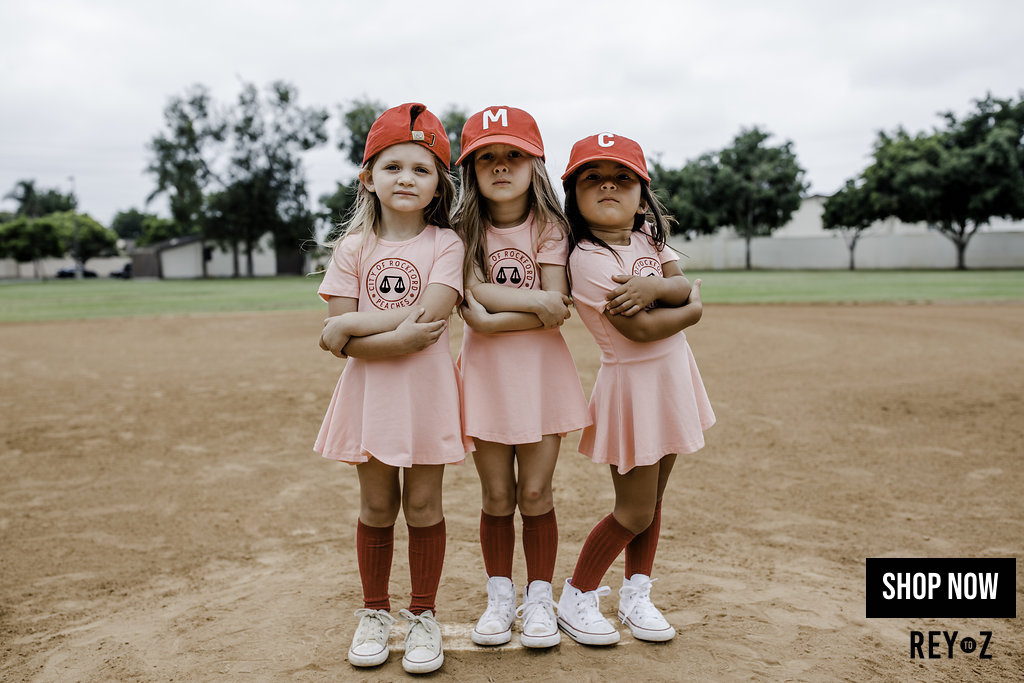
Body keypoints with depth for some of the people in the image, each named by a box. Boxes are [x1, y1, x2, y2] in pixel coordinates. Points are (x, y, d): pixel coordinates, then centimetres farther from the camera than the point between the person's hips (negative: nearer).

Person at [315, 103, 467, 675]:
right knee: (377, 505, 11)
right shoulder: (354, 247, 2)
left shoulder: (446, 244, -2)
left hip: (427, 390, -1)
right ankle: (375, 612, 29)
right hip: (370, 390, 2)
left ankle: (423, 617, 23)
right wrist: (397, 335, -21)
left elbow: (431, 315, -17)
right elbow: (341, 334, -5)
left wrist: (352, 326, -15)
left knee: (423, 504, 6)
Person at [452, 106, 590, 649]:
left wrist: (495, 310, -17)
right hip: (486, 373, 0)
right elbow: (473, 312, -12)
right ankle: (499, 596, 26)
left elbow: (557, 309, -9)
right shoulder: (464, 232, 0)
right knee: (498, 497, 6)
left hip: (541, 369, 0)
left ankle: (539, 597, 22)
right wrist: (535, 301, -15)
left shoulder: (548, 228, 0)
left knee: (535, 493, 3)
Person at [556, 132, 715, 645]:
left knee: (652, 501, 15)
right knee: (634, 512, 0)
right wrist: (694, 305, -7)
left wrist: (654, 285, -23)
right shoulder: (588, 257, -19)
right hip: (632, 381, -7)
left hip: (673, 376, 8)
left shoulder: (648, 236, 7)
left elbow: (683, 284, -3)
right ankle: (577, 598, 19)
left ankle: (636, 596, 30)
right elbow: (641, 328, -22)